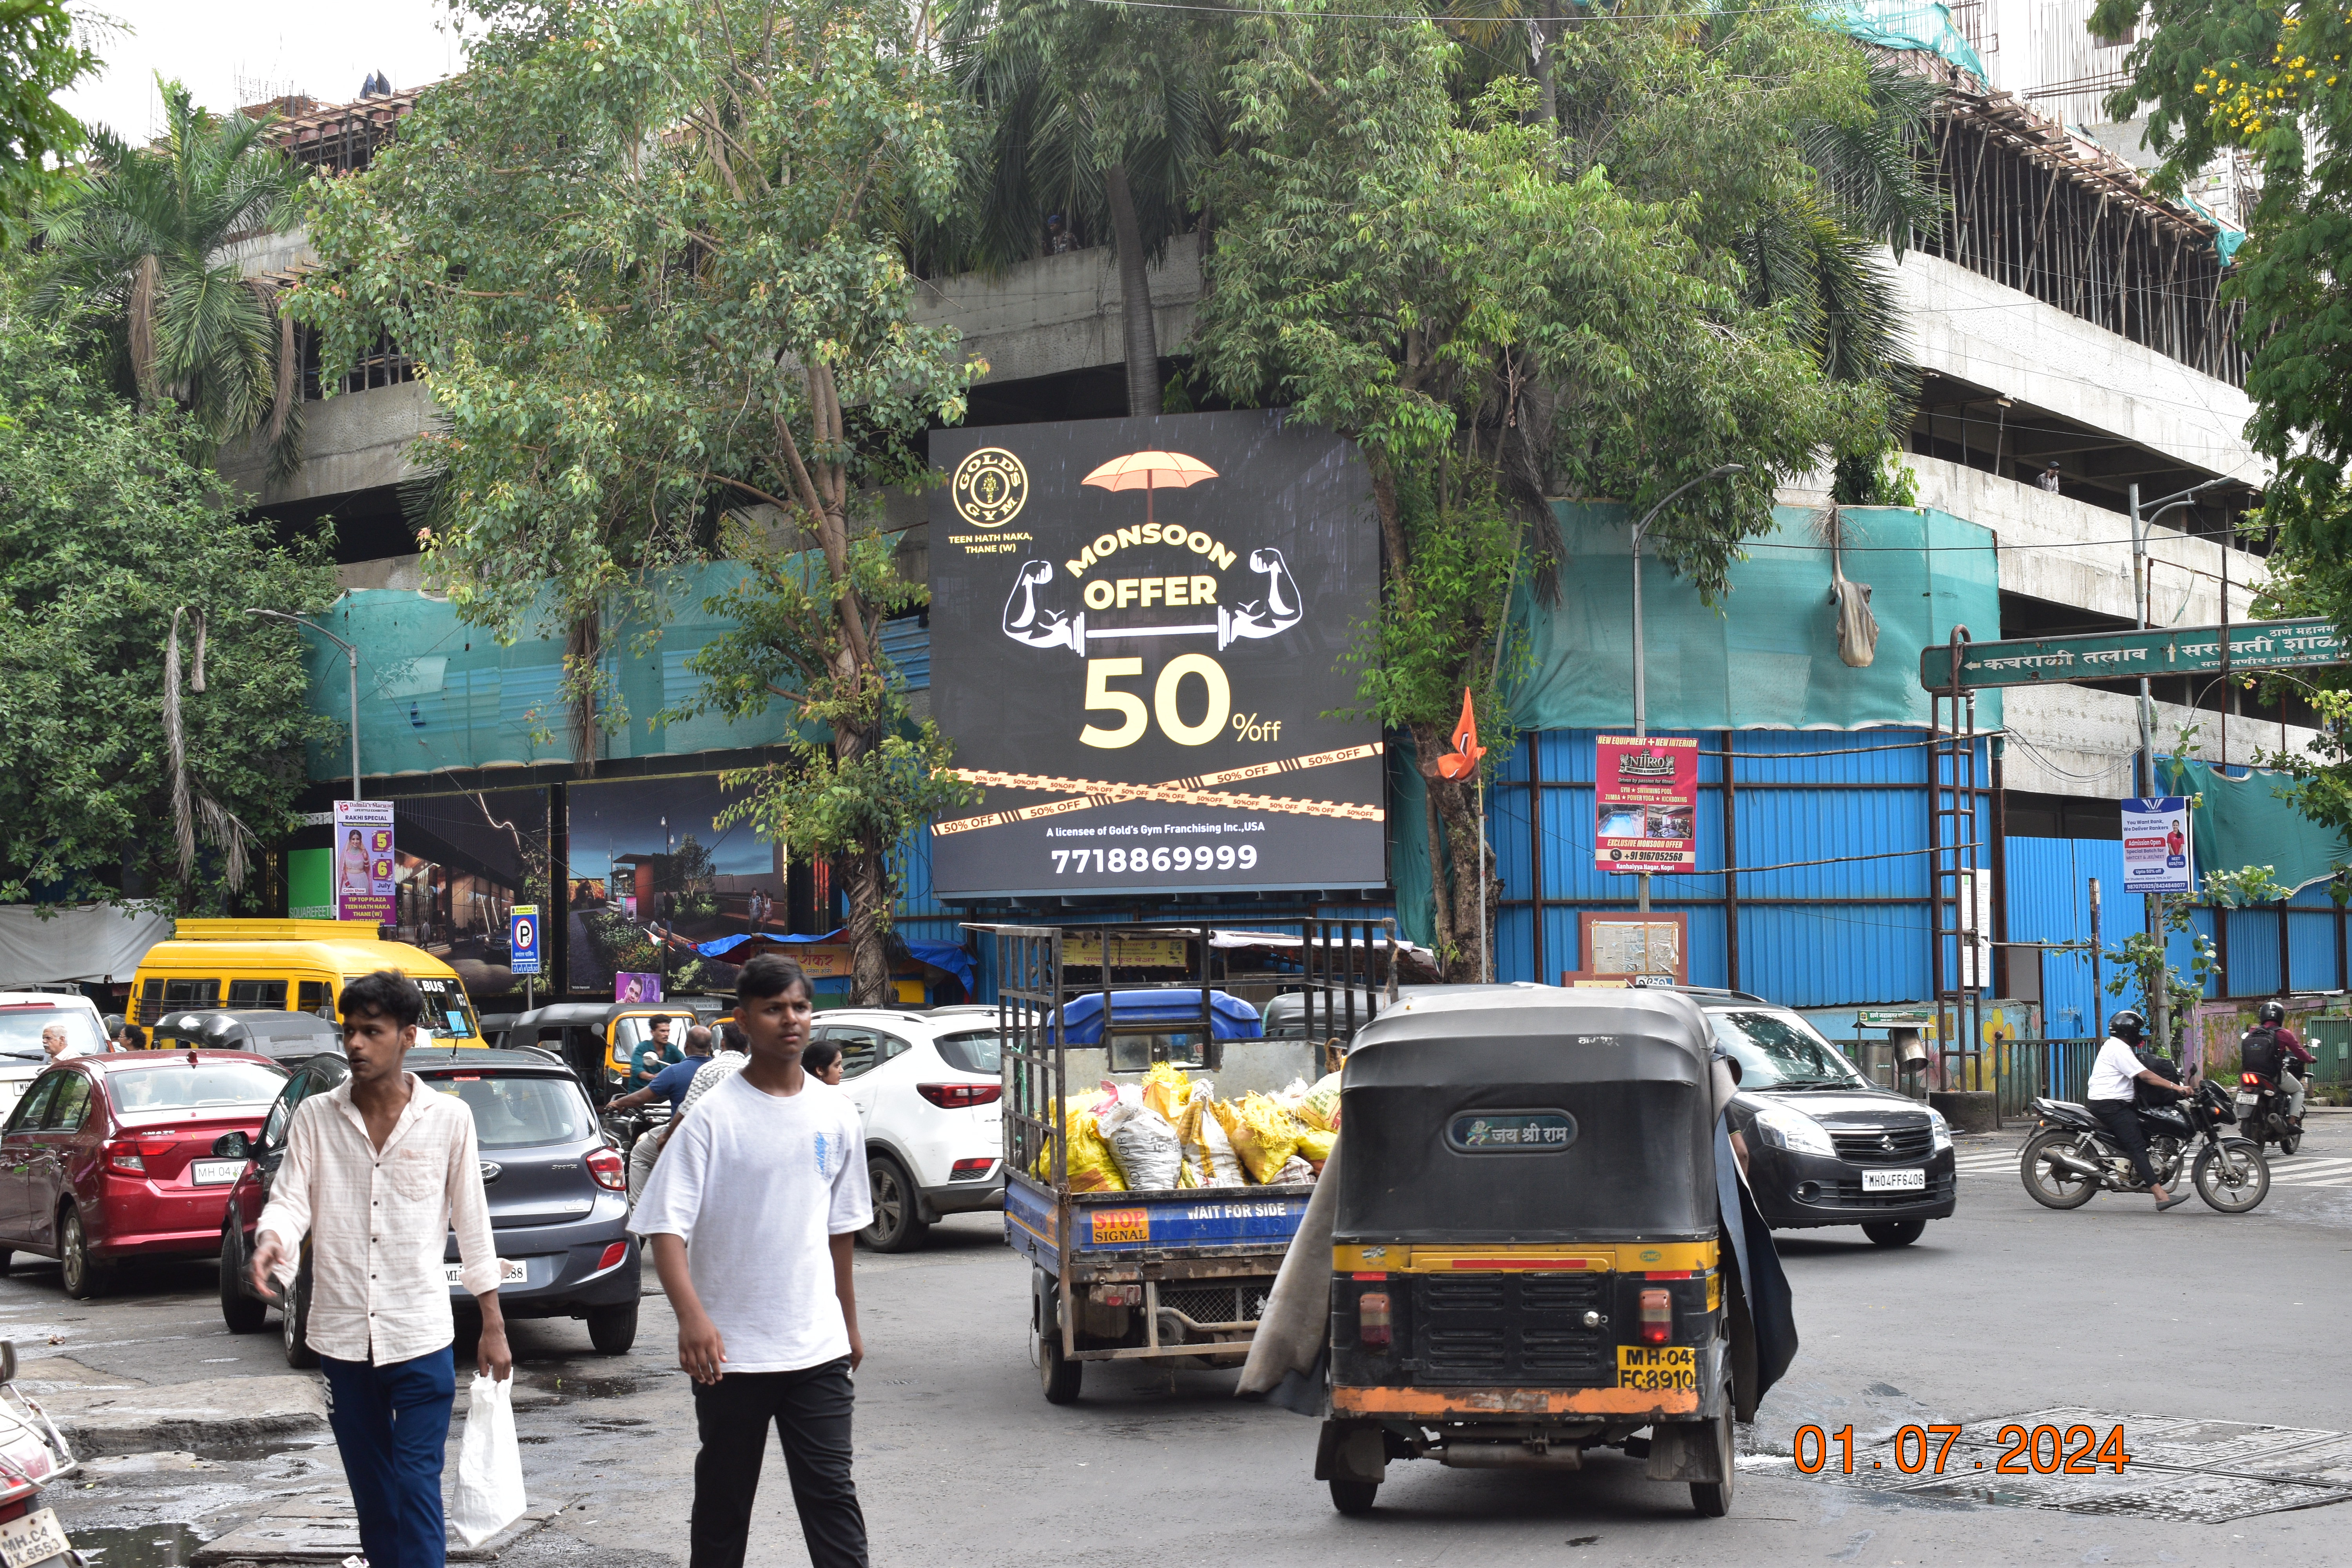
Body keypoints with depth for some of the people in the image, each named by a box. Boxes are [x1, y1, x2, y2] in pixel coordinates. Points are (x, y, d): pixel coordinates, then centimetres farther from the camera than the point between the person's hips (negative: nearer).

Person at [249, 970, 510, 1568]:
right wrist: (271, 1238, -29)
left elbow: (472, 1224, 3)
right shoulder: (315, 1117, 2)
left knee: (417, 1485, -7)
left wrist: (493, 1325, 4)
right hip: (342, 1336, 3)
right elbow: (290, 1199, -4)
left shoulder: (449, 1119, -1)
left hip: (421, 1339, -3)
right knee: (371, 1489, 12)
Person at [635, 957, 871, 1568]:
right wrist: (691, 1317, -28)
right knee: (723, 1501, 9)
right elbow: (667, 1225, -13)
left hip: (818, 1348, 2)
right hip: (730, 1349, -2)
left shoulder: (835, 1113, 6)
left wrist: (850, 1322, 20)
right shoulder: (715, 1115, -7)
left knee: (831, 1493, -2)